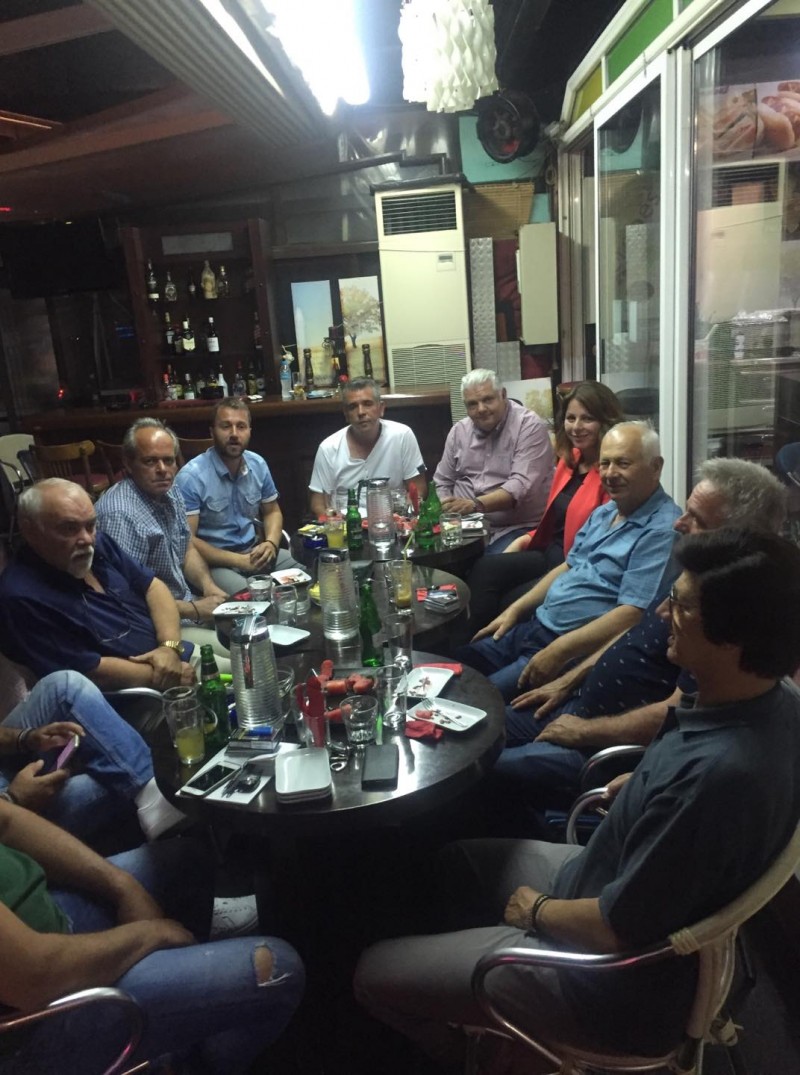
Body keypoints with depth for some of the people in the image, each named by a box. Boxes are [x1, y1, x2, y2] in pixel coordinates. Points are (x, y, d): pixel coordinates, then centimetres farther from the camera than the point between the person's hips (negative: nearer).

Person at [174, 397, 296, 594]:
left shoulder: (258, 465, 2)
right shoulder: (190, 476, -16)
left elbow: (272, 512, 14)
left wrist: (271, 543, -8)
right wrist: (238, 561, -19)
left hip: (253, 550, 6)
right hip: (214, 561, -6)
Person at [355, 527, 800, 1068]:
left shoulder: (715, 774, -40)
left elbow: (618, 929, -29)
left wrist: (538, 910, -11)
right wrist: (643, 787, 2)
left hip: (621, 980, -8)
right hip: (632, 881, 9)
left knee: (376, 974, 3)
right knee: (462, 855, 24)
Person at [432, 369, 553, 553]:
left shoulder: (529, 426, -7)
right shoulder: (459, 431, 10)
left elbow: (522, 485, -18)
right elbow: (442, 482, 16)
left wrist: (475, 504, -31)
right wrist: (443, 510, -6)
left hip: (516, 529, -5)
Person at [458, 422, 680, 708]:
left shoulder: (661, 530, -19)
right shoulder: (603, 512, 13)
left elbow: (633, 614, -25)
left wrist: (560, 650, -26)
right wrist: (515, 610, 13)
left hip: (578, 650, -9)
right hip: (536, 625, 9)